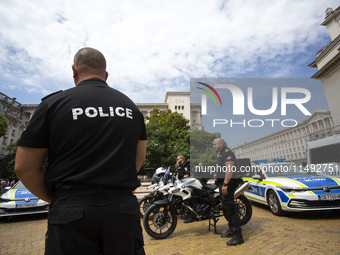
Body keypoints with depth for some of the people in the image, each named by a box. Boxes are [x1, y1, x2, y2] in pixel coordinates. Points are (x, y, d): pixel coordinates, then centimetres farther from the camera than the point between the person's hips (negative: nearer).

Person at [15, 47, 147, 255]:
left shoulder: (54, 104, -3)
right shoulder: (131, 107, 8)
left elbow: (25, 167, -1)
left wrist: (55, 199, 10)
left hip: (71, 214, -2)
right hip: (124, 208, 3)